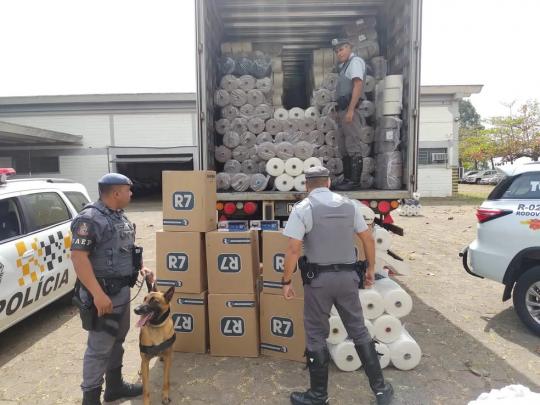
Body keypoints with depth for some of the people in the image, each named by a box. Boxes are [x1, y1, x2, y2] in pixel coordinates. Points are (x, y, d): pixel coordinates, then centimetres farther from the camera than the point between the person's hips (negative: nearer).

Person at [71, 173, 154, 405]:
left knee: (117, 341, 20)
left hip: (122, 290, 9)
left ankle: (115, 386, 36)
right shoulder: (90, 218, -19)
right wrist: (97, 294, -29)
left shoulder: (120, 217, 10)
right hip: (103, 293, -9)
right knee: (99, 347, 1)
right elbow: (78, 256, -25)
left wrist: (141, 267, 9)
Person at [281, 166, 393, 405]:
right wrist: (371, 269, 19)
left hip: (318, 278, -4)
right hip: (348, 276, 4)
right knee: (359, 331, 17)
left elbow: (293, 250, -14)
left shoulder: (302, 208, -8)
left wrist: (286, 282, -5)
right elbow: (368, 239, 8)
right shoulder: (349, 204, 5)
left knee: (316, 336, 10)